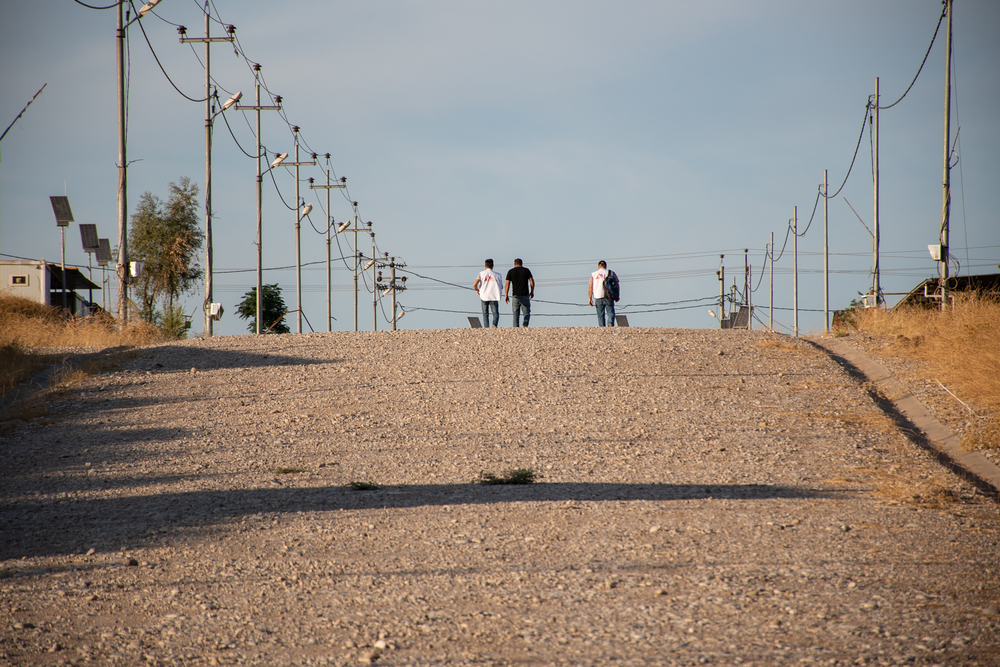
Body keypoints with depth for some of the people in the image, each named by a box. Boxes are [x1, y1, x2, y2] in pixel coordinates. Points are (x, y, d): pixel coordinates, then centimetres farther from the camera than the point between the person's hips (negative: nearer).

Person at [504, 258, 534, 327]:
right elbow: (532, 282, 1)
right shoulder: (526, 270, 5)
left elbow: (507, 284, 0)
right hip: (525, 295, 0)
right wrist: (532, 292, 14)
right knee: (527, 313, 5)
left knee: (516, 314, 7)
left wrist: (506, 295, 4)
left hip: (515, 296, 0)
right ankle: (525, 323, -24)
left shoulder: (511, 271, 5)